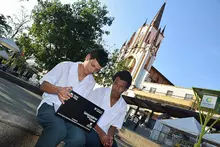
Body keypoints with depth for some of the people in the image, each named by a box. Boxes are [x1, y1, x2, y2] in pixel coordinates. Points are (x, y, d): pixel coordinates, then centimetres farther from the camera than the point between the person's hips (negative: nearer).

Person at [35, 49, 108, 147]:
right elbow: (43, 85, -2)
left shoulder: (91, 83, 10)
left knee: (78, 137, -29)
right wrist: (58, 90, -23)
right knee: (59, 128, -36)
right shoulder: (66, 66, 0)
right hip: (50, 106, -2)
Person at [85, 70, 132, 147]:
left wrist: (110, 136, -14)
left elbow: (114, 126, 8)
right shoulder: (99, 91, -8)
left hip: (104, 134, 4)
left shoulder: (123, 106, 3)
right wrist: (101, 133, -18)